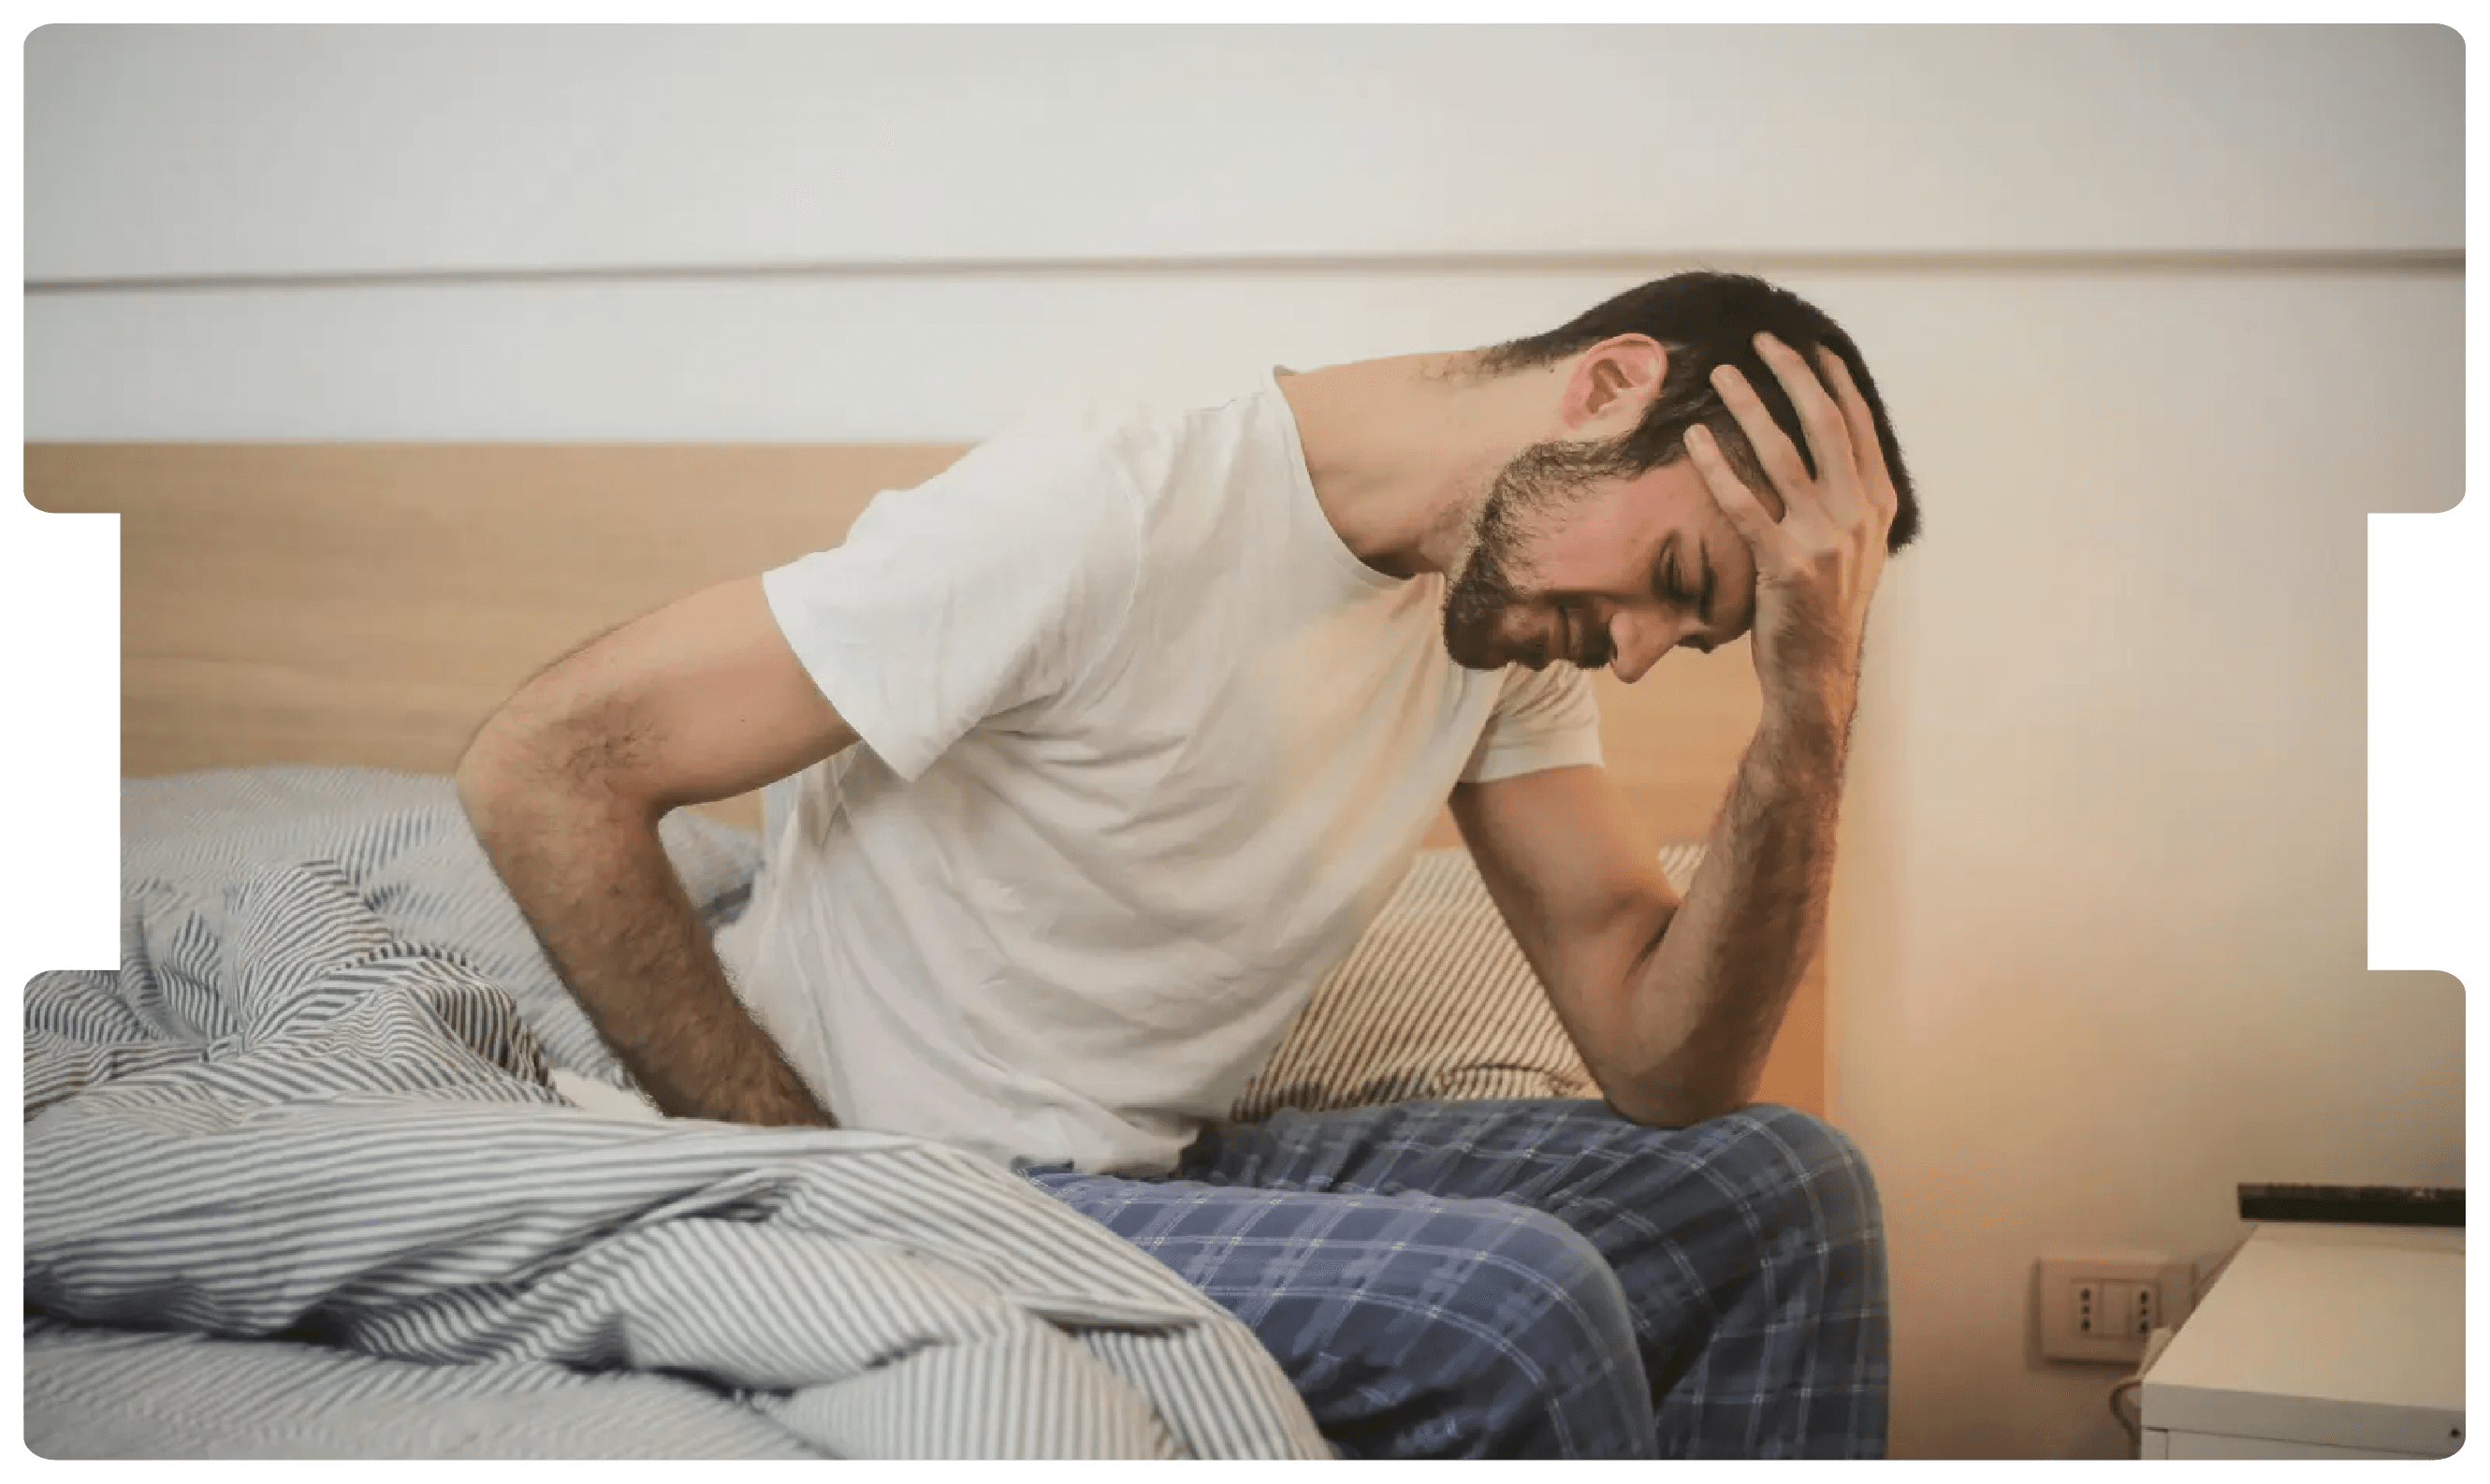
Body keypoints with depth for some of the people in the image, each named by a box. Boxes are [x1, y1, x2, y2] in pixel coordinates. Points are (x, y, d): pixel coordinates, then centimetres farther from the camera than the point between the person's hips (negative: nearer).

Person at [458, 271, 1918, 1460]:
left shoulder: (1514, 603, 2)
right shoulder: (1105, 512, -22)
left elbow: (1666, 1063, -2)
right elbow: (545, 769, -22)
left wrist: (1815, 695, -14)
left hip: (1178, 1169, 8)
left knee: (1781, 1191, 1)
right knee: (1512, 1300, -27)